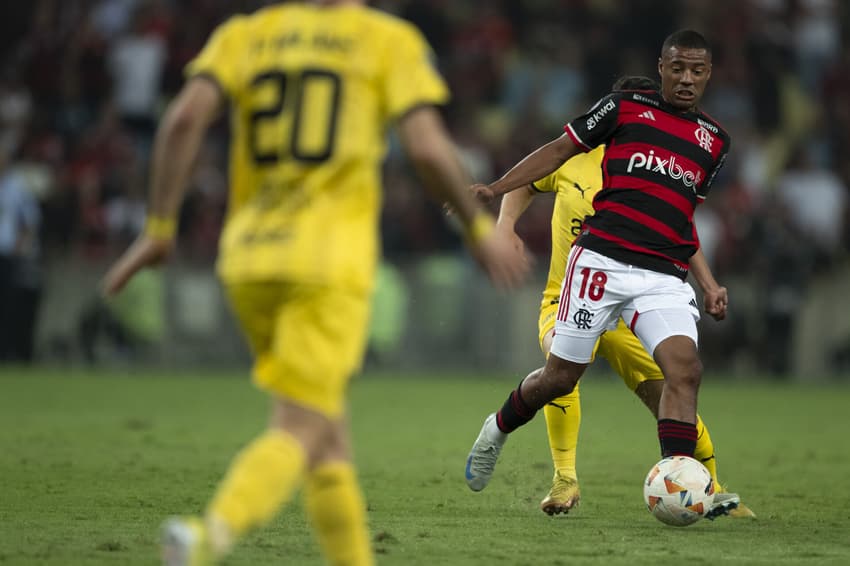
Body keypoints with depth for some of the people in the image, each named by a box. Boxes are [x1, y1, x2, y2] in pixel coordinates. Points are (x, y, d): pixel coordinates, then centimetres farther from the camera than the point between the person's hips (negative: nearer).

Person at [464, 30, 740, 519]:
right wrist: (495, 190, 2)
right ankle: (497, 430, 32)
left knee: (686, 367, -21)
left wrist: (710, 286, 17)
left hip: (664, 277, 3)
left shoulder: (714, 141, 18)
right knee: (561, 377, 3)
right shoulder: (626, 106, 6)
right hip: (603, 261, -3)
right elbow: (561, 149, 10)